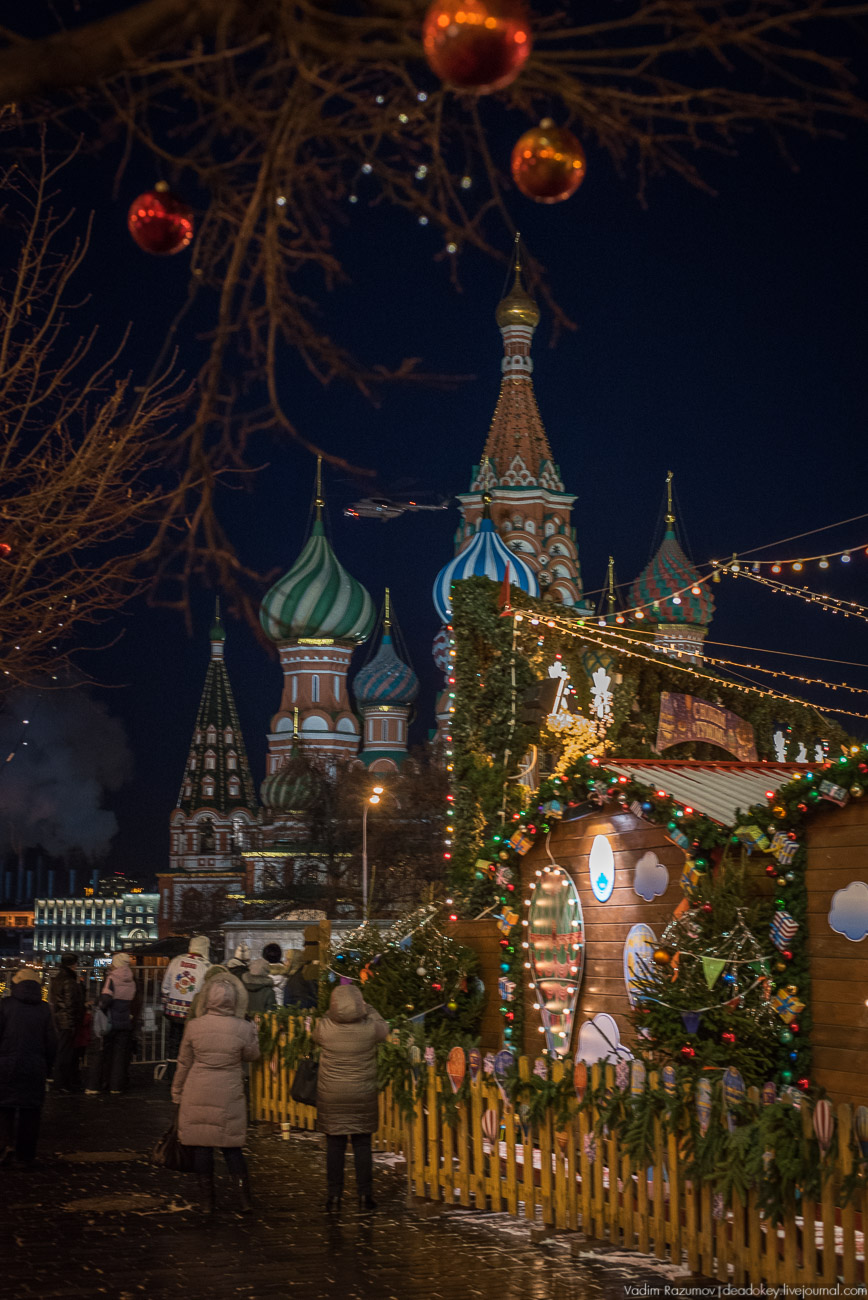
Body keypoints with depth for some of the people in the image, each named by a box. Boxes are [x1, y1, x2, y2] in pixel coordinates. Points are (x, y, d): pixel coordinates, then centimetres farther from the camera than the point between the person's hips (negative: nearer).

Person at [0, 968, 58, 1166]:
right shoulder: (44, 1009, 2)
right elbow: (52, 1042, 4)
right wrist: (47, 1067, 15)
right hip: (35, 1068, 2)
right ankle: (26, 1155, 13)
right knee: (30, 1111, 9)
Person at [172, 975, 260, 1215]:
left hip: (197, 1095, 0)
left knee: (201, 1147, 8)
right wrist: (253, 1031, 21)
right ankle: (244, 1199, 9)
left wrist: (177, 1094, 14)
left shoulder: (194, 1026, -7)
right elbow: (252, 1055, 7)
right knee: (232, 1149, 12)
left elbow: (184, 1064, 2)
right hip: (229, 1096, 0)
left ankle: (207, 1201, 12)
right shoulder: (243, 1028, -11)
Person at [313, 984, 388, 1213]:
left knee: (334, 1145, 9)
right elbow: (383, 1027, 8)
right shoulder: (369, 1029, -16)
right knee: (362, 1145, 10)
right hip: (363, 1096, 0)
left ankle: (334, 1196, 14)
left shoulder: (324, 1028, -16)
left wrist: (335, 1011, 16)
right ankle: (365, 1196, 14)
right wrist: (364, 1006, 17)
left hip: (331, 1097, 0)